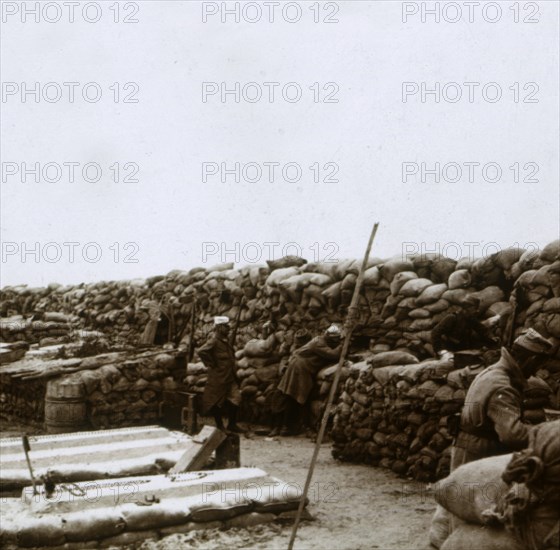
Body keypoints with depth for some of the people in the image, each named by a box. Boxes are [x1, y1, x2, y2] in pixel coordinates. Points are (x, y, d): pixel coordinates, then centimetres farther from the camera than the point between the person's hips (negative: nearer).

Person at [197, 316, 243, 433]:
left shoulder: (226, 340, 11)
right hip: (218, 377, -8)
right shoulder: (214, 341, -14)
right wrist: (211, 364, -19)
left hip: (230, 377, 8)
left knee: (235, 399, 5)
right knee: (217, 401, 4)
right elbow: (201, 352, -28)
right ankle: (219, 425, 16)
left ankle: (232, 424, 16)